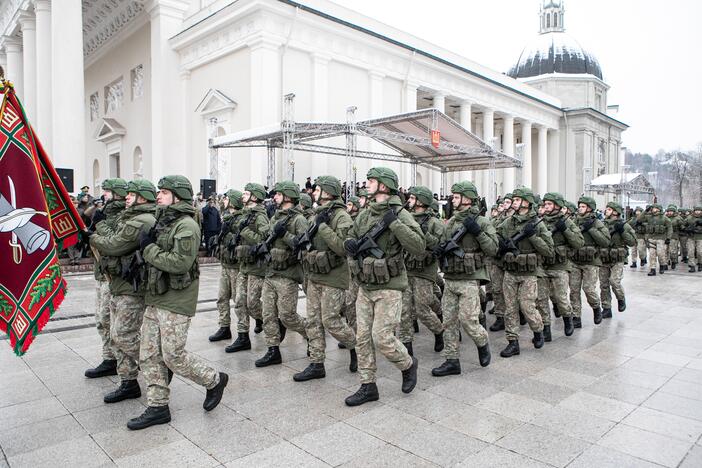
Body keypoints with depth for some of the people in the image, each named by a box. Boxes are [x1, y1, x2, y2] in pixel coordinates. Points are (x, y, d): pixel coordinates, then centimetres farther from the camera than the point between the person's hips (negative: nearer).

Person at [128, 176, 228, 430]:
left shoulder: (186, 225, -16)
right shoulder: (163, 221, 13)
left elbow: (180, 263, -25)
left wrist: (149, 248, -15)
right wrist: (147, 245, 1)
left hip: (176, 300, -9)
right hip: (155, 297, 9)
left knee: (173, 354, -3)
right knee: (149, 354, 10)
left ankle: (214, 380, 20)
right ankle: (157, 407, 22)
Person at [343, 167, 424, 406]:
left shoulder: (400, 214, -11)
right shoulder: (364, 214, 8)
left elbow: (419, 247, -20)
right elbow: (350, 236, 21)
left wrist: (394, 223, -24)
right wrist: (350, 243, -3)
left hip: (388, 287, -7)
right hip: (365, 286, 7)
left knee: (382, 338, -6)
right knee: (363, 337, 8)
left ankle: (408, 365, 24)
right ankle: (368, 386, 21)